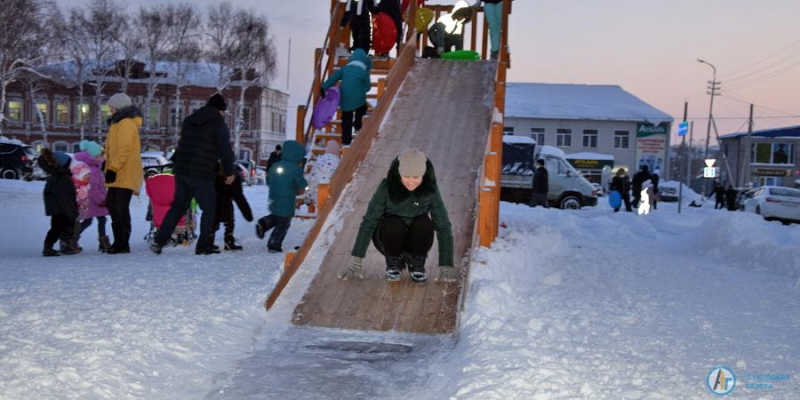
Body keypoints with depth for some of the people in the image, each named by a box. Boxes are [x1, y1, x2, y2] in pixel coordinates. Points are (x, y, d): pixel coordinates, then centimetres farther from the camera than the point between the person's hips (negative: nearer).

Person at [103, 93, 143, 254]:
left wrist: (113, 168, -24)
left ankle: (122, 244, -7)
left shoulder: (126, 123, -11)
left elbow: (123, 150, -21)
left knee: (120, 208, -10)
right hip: (119, 175, 11)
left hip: (125, 176, -11)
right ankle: (119, 242, 20)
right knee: (112, 205, 14)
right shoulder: (119, 123, 23)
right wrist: (110, 167, 23)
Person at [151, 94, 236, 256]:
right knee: (209, 209, 5)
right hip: (202, 174, -6)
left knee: (178, 206, 15)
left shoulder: (189, 120, 15)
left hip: (181, 170, 7)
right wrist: (229, 172, 2)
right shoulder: (218, 124, -5)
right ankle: (203, 247, 1)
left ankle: (159, 241, 9)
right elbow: (225, 150, -7)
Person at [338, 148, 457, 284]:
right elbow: (369, 222, -23)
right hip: (389, 236, -1)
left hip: (415, 241, 1)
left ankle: (417, 264, -4)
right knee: (394, 225, -34)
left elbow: (443, 227, -21)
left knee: (424, 224, -31)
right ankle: (393, 263, -4)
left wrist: (446, 267, -28)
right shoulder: (387, 187, -24)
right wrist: (355, 263, -27)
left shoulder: (430, 190, -21)